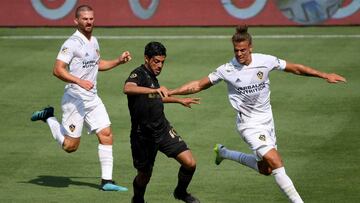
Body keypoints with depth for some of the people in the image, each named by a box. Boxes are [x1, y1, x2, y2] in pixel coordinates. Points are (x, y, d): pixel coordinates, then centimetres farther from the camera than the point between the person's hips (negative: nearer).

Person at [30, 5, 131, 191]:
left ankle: (106, 181, 1)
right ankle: (49, 118, 21)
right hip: (75, 99, -7)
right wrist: (80, 81, -30)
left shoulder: (93, 41, 12)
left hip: (92, 98, 8)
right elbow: (58, 70, -22)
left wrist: (119, 61, 17)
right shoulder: (72, 43, -15)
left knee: (106, 135, -3)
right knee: (70, 146, -2)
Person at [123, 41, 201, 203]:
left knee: (190, 163, -7)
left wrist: (180, 100, 40)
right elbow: (128, 88, -40)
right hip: (143, 134, -6)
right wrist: (155, 89, -50)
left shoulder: (152, 75, 10)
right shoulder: (138, 74, -15)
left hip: (163, 129, 6)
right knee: (145, 174, 9)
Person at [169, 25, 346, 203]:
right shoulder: (227, 70, -13)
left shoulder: (265, 61, -9)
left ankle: (223, 152, 32)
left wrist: (324, 75, 0)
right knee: (275, 161, -19)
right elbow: (199, 85, -4)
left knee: (265, 168, 11)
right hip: (249, 123, -4)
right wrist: (169, 92, -11)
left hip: (266, 119, 4)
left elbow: (295, 68, 1)